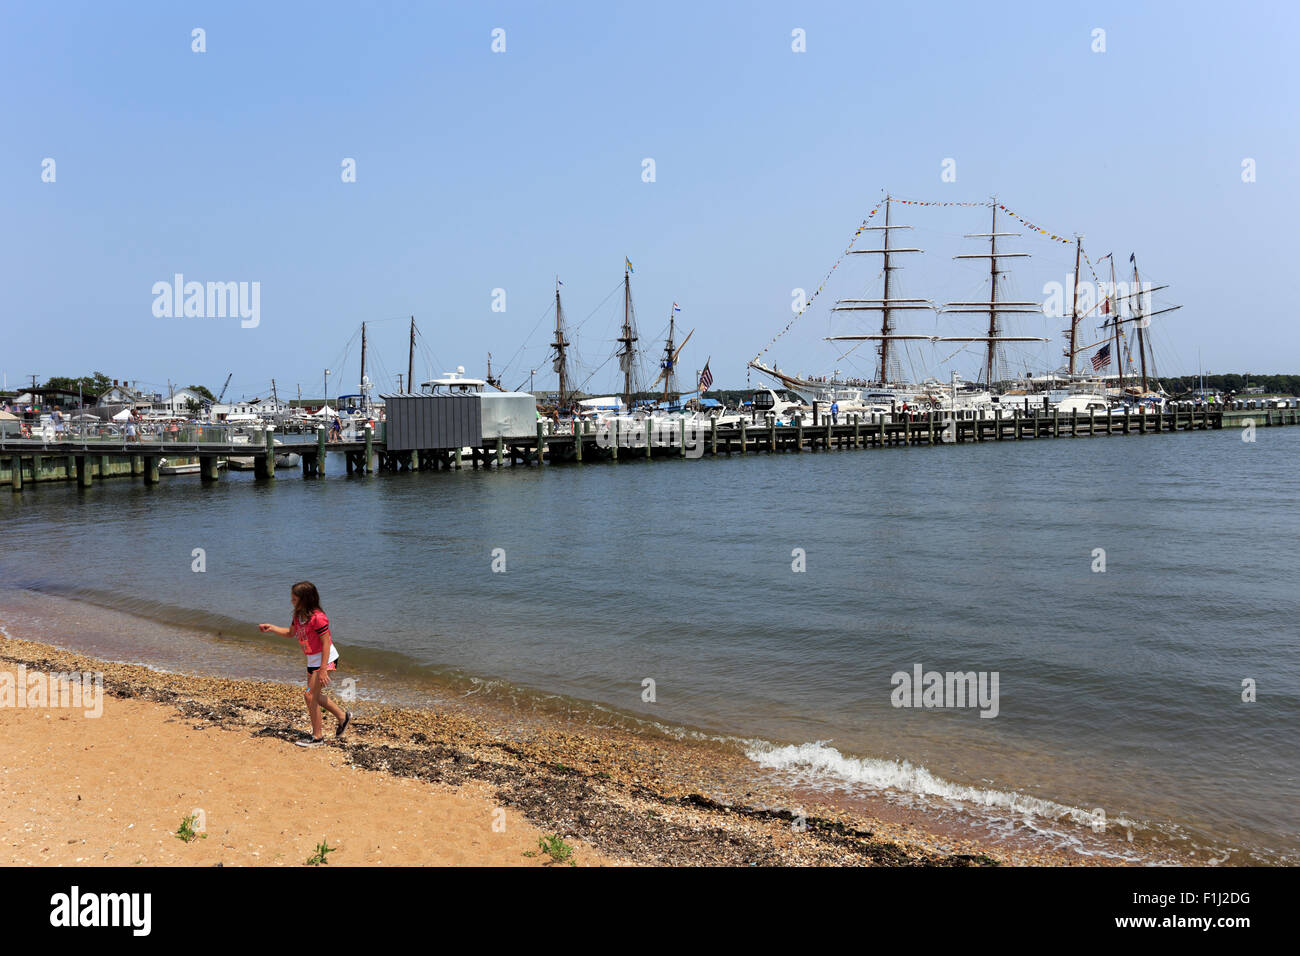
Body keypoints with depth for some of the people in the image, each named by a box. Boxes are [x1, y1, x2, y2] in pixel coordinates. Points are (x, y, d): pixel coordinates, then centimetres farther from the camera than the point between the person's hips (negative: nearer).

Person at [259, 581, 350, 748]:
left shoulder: (317, 617, -25)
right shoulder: (298, 615, 3)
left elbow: (326, 643, -24)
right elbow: (290, 633, 21)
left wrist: (323, 670, -26)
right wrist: (271, 628, 5)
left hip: (325, 659, -10)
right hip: (312, 660, 10)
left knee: (310, 696, -9)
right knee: (315, 695, 18)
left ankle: (317, 737, 2)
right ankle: (343, 716, 35)